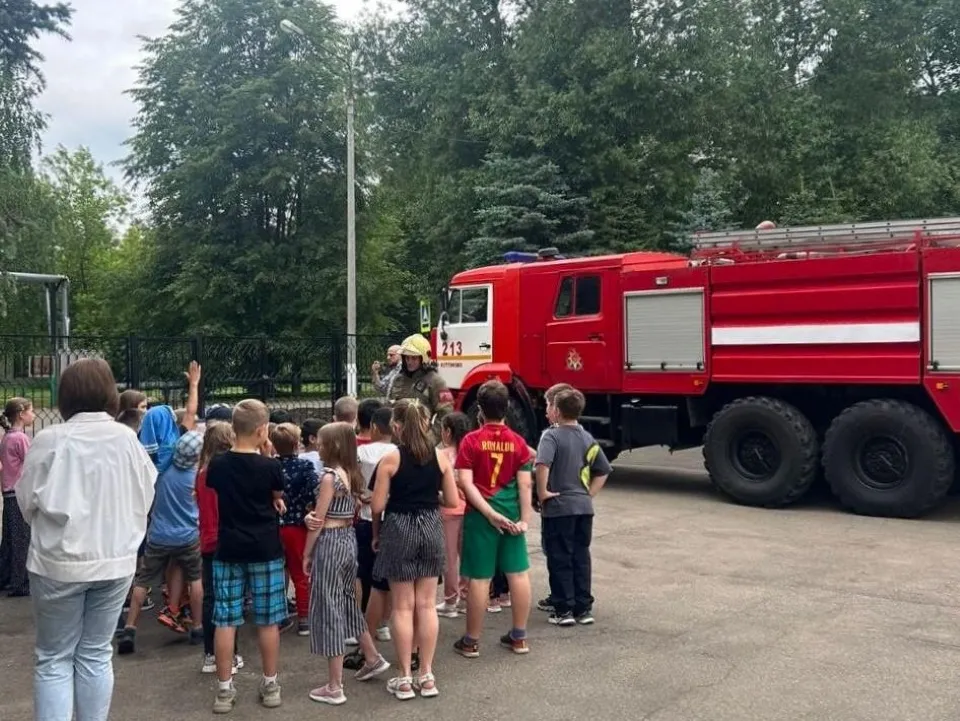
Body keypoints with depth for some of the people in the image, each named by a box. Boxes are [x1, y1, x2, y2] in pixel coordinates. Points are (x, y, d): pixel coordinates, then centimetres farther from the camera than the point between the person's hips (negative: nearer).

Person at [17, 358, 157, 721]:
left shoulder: (50, 440, -13)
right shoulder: (127, 439, -5)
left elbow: (28, 502, -5)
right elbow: (146, 496, 4)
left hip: (59, 562, -3)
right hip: (116, 560, 3)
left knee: (54, 658, 10)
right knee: (96, 654, 14)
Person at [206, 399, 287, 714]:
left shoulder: (217, 465, -3)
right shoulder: (270, 466, -11)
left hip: (228, 550, 2)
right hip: (266, 551, -2)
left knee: (225, 621, 6)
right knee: (268, 620, 8)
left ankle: (224, 689, 10)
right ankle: (270, 685, 17)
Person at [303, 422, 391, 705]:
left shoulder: (329, 476, -17)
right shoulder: (354, 474, 7)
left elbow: (318, 521, -14)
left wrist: (307, 554, -6)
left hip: (330, 543, -8)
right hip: (349, 540, 8)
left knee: (329, 609, -1)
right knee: (348, 602, 23)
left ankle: (334, 688, 5)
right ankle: (373, 659, 35)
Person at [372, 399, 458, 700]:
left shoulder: (391, 459, -11)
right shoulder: (440, 456, -2)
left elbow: (377, 507, -10)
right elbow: (452, 501, 2)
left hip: (400, 529, -3)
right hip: (431, 527, 3)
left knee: (403, 607, 6)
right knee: (427, 604, 10)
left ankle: (405, 678, 12)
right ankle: (426, 675, 17)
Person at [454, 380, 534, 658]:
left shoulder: (472, 440, -7)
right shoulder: (517, 442, 0)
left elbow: (466, 483, -14)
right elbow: (525, 484, -3)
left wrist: (489, 513, -14)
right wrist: (524, 518, -1)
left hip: (480, 515, -2)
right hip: (511, 514, 3)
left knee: (480, 579, 2)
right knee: (518, 574, 10)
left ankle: (471, 641, 13)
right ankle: (519, 637, 19)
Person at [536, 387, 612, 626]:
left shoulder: (552, 435, -10)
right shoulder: (588, 438, 10)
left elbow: (543, 464, -28)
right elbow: (603, 471, 15)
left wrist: (542, 491, -17)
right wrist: (589, 494, 13)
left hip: (558, 507, -6)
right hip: (584, 507, 6)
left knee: (560, 560, 3)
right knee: (581, 558, 12)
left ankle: (564, 610, 6)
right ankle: (583, 609, 16)